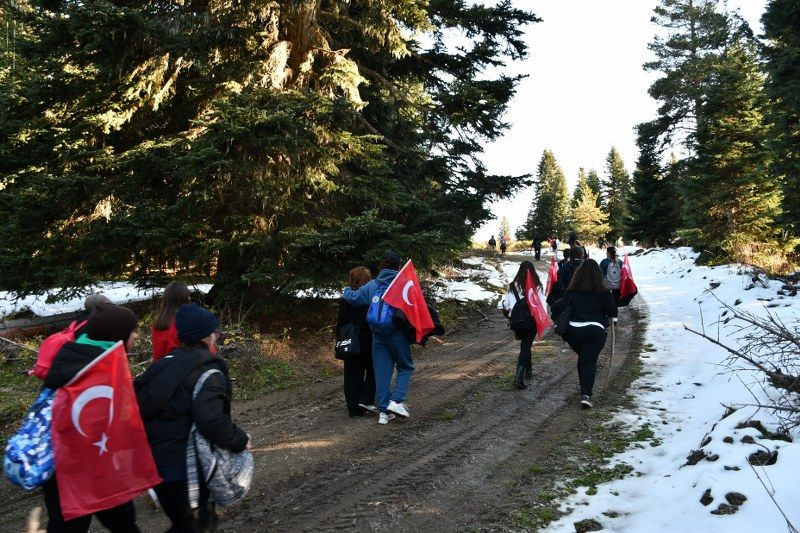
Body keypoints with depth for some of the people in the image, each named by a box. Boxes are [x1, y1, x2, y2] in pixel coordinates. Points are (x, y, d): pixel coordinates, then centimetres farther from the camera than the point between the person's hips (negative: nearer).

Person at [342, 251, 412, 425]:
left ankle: (384, 410, 10)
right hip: (397, 333, -3)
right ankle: (397, 400, -5)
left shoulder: (372, 285, 4)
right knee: (405, 367, 13)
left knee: (381, 371, 9)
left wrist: (346, 291, 27)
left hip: (377, 335, 3)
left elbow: (353, 298, 5)